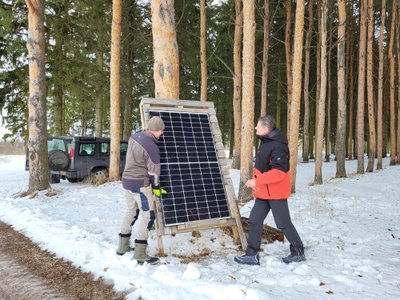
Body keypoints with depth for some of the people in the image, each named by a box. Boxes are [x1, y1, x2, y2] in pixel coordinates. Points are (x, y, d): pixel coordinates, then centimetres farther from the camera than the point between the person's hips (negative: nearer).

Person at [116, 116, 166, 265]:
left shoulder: (134, 136, 3)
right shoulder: (152, 147, -20)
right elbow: (153, 171, -14)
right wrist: (156, 187, 1)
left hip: (127, 180, 9)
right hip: (141, 184, -9)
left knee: (131, 212, 19)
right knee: (148, 215, -2)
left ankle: (123, 247, 28)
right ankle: (140, 254, -2)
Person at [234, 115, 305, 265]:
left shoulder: (277, 146, -22)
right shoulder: (265, 142, 10)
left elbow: (278, 172, -28)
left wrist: (257, 181, -27)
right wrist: (256, 183, 12)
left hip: (276, 192, -9)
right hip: (263, 191, 9)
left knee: (283, 223, 4)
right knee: (254, 221, 7)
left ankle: (298, 252, 23)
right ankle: (252, 254, 14)